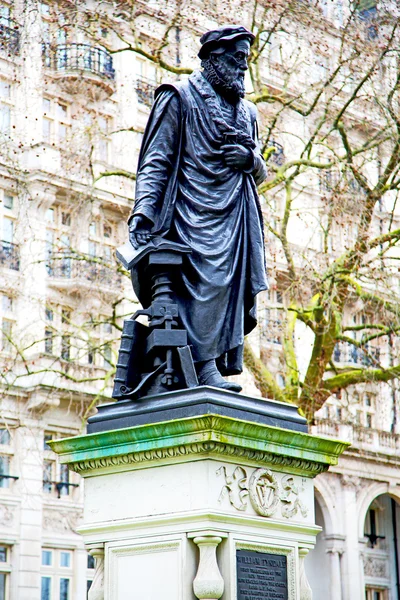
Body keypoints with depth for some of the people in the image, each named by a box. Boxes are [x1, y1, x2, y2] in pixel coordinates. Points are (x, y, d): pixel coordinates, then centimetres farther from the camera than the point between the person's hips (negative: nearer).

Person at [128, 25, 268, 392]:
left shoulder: (246, 112, 26)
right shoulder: (180, 98, 7)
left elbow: (261, 173, 26)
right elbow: (155, 161, 0)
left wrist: (251, 159, 1)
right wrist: (144, 209, -13)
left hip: (235, 217, 6)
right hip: (193, 211, -6)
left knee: (233, 288, -3)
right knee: (204, 282, -19)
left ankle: (224, 365, -3)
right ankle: (205, 367, -22)